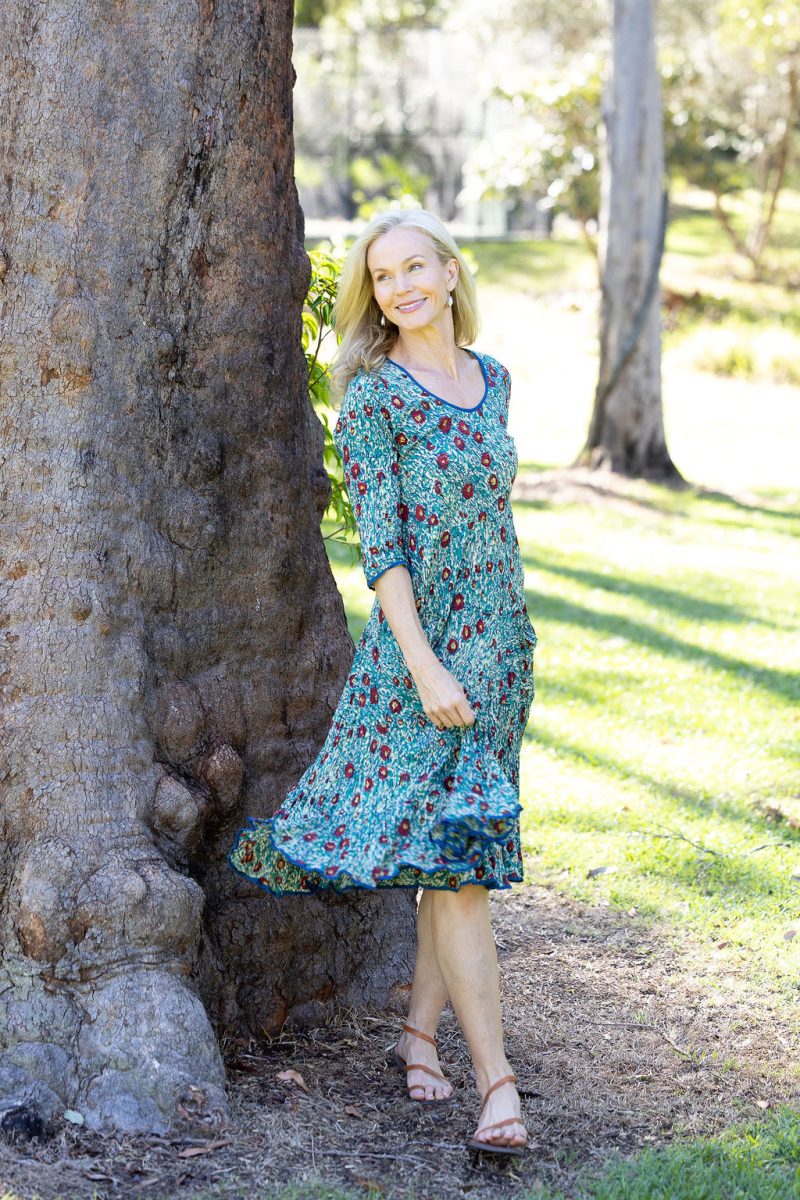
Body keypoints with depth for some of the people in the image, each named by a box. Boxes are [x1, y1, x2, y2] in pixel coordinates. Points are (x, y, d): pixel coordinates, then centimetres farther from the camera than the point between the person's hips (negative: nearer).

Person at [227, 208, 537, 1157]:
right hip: (421, 646, -6)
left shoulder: (492, 377, 10)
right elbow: (380, 543, -13)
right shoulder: (374, 392, -8)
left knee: (463, 850, 11)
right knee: (455, 853, -9)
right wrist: (423, 665, -19)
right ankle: (496, 1080, -9)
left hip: (502, 640, 6)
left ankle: (420, 1032, 24)